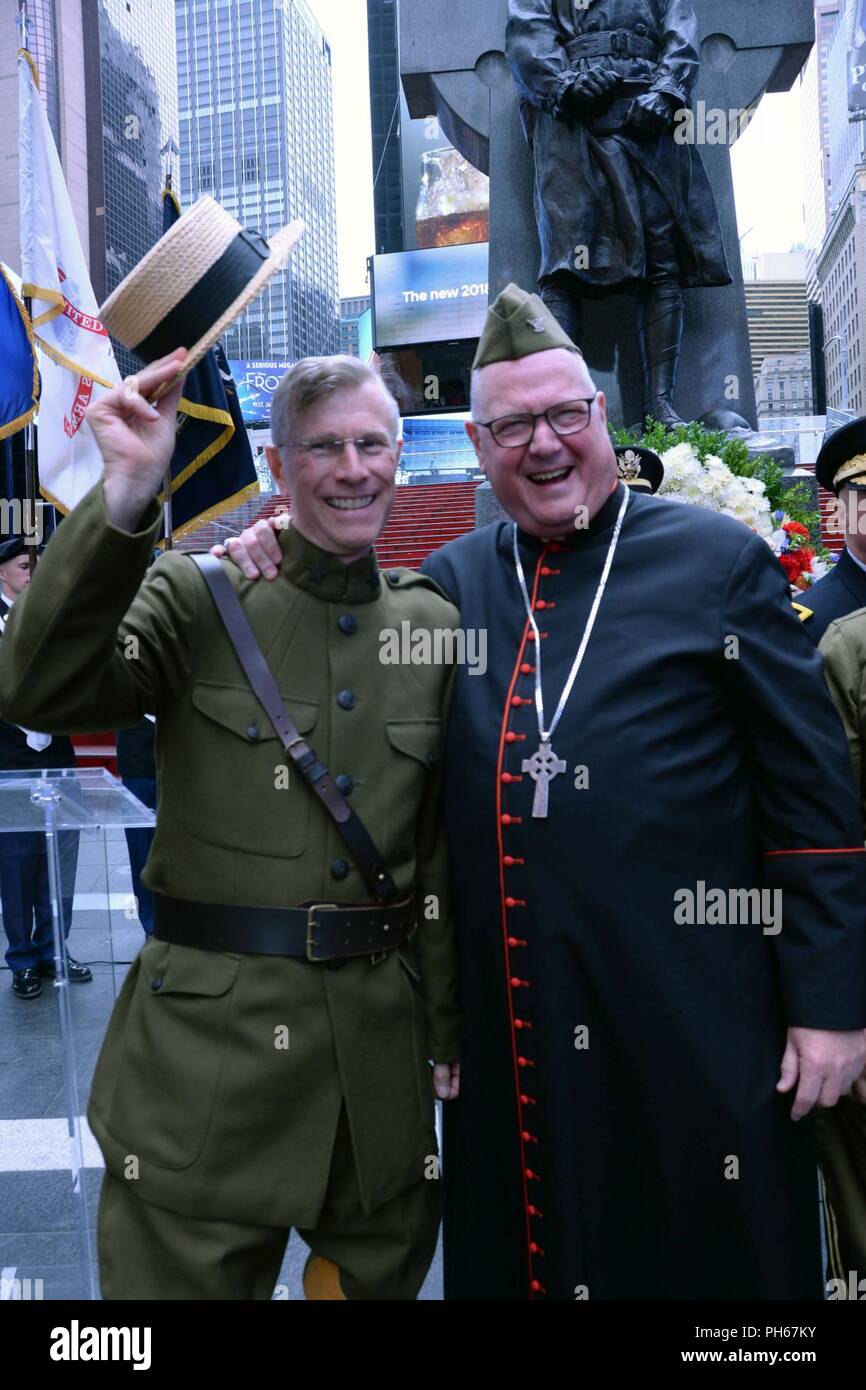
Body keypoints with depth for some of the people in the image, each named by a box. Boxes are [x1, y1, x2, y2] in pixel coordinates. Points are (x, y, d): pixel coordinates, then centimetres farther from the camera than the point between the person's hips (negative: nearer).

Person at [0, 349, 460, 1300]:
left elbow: (445, 849, 7)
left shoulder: (435, 625, 4)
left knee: (379, 1272, 21)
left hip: (380, 1036, 4)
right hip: (207, 1040, -3)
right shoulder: (197, 597, -4)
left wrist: (447, 1032, 10)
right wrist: (125, 496, -29)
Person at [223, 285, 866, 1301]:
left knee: (698, 1259, 14)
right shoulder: (452, 580, 6)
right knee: (517, 1253, 20)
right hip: (506, 1035, 4)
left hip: (691, 1031, -3)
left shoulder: (719, 561, -4)